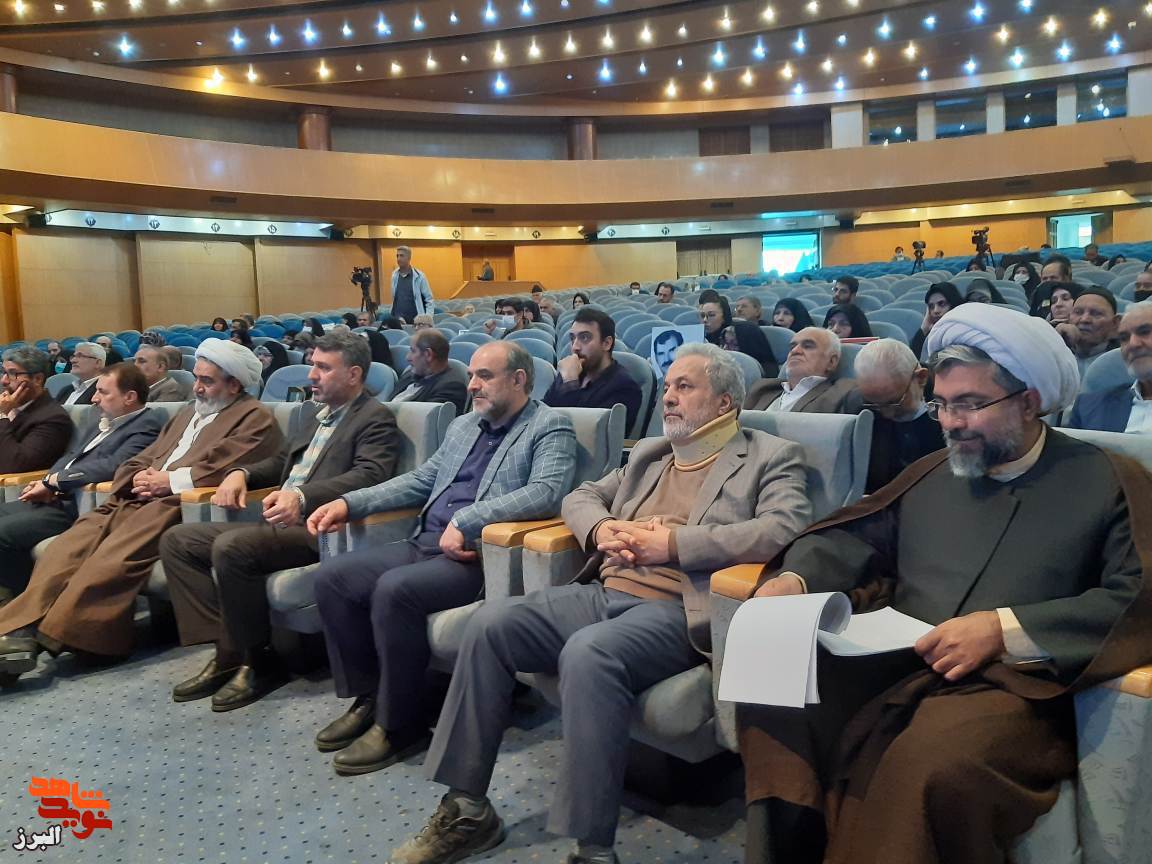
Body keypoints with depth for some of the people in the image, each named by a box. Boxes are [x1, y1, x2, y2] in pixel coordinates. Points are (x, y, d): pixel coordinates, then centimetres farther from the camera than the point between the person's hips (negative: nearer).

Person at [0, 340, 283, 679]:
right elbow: (141, 460, 28)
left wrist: (168, 480, -8)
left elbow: (222, 469, -11)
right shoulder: (188, 412, 31)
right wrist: (140, 478, 5)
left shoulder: (255, 418, 5)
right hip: (136, 500, 8)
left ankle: (51, 636, -31)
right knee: (67, 547, -17)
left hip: (178, 506, -8)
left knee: (112, 559, -30)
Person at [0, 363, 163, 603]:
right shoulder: (98, 416, 18)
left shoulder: (147, 424, -11)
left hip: (83, 507, -9)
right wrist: (46, 485, 2)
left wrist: (54, 480, -16)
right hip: (56, 499, 9)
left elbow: (113, 465, -22)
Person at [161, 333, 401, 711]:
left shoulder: (375, 419, -5)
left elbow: (369, 475, -21)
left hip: (317, 528, -9)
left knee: (230, 547, -30)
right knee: (176, 540, 1)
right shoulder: (313, 410, 21)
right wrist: (242, 472, 9)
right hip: (278, 522, 9)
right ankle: (227, 649, -3)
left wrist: (303, 495, -35)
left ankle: (259, 660, -11)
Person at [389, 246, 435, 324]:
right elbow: (394, 298, 16)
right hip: (398, 321, 3)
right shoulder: (395, 275, 7)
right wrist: (398, 318, 11)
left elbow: (429, 300, -1)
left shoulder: (419, 276, -4)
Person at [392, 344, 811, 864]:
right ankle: (467, 809, -2)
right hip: (604, 592, 7)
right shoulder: (649, 453, 24)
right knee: (490, 623, -13)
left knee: (588, 653, -35)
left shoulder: (772, 457, 5)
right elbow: (581, 496, 27)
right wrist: (602, 528, 2)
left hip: (676, 609, -6)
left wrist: (673, 542, -17)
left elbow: (783, 529, -14)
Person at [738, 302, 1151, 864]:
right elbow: (854, 538, 19)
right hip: (891, 664, 5)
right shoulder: (931, 473, 22)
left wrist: (1006, 629, -18)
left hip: (1011, 683, -5)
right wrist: (794, 577, -2)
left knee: (933, 760, -37)